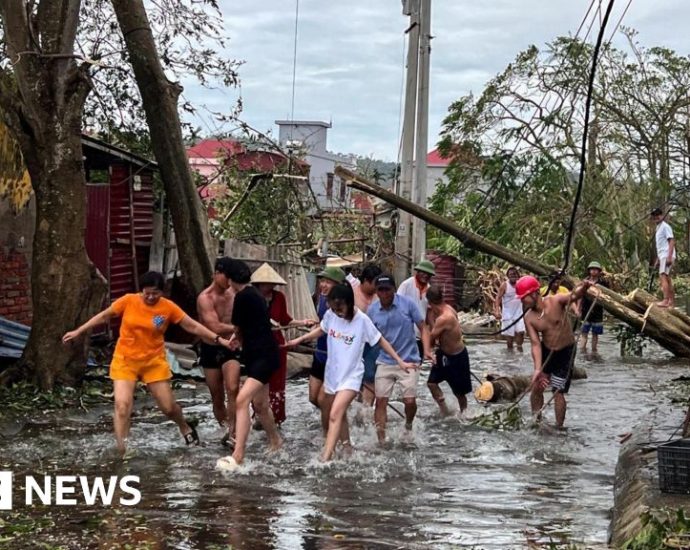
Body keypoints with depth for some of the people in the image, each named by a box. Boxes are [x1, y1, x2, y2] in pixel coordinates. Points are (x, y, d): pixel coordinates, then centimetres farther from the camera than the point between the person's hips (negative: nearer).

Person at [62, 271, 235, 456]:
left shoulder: (168, 307, -10)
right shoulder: (128, 301, -11)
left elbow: (193, 326, -6)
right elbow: (103, 316, 2)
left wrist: (218, 339, -11)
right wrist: (78, 332, 5)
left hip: (154, 361, 1)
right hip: (125, 360, 0)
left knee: (168, 406, 6)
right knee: (122, 405, -16)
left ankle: (184, 427, 39)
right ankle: (121, 452, -12)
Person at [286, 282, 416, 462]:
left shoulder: (362, 320, -19)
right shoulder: (330, 315, -7)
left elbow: (381, 341, -7)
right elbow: (321, 330, 15)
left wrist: (400, 361, -6)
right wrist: (299, 339, 14)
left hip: (351, 376, -6)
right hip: (332, 373, 6)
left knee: (335, 415, -21)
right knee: (340, 415, 20)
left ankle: (325, 460, -26)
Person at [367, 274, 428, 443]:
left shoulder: (407, 304, -8)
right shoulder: (372, 310, -2)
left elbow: (422, 328, -3)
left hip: (408, 361, -2)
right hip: (385, 362, 2)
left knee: (410, 401, -6)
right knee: (381, 400, -3)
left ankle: (408, 426, 28)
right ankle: (381, 440, 7)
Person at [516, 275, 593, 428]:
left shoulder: (556, 301, -21)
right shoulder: (529, 318, -12)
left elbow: (574, 295, -34)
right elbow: (535, 344, -16)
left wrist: (583, 287, -58)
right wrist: (538, 369, -26)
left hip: (565, 352, -4)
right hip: (546, 351, 4)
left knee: (558, 392, -4)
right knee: (536, 387, 10)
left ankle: (559, 427, 8)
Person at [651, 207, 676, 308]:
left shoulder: (665, 227, -8)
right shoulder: (658, 228, 21)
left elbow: (672, 242, -15)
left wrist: (669, 257, -24)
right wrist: (657, 259, 23)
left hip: (667, 256, -10)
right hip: (662, 256, 10)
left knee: (663, 277, -19)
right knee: (667, 279, 11)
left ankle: (666, 301, -26)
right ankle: (672, 301, 16)